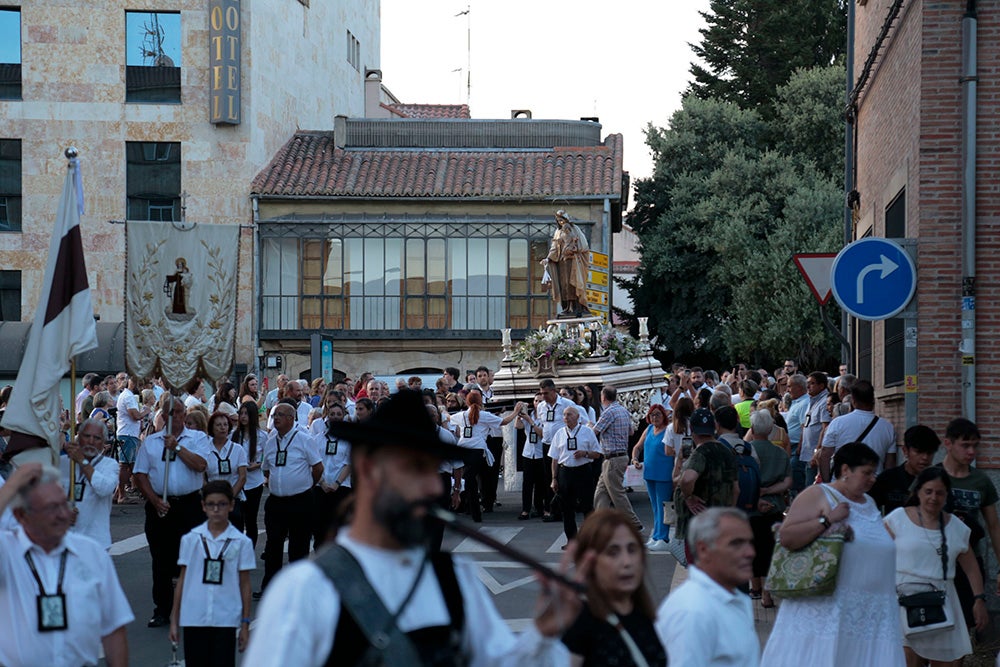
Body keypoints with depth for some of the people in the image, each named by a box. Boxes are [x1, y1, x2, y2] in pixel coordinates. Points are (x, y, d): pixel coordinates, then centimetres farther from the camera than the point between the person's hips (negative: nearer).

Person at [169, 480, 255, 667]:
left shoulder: (241, 542, -1)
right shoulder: (191, 539, 3)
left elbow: (244, 584, 3)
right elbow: (182, 580, 7)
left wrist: (245, 624, 2)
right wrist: (174, 620, 7)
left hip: (225, 619, -1)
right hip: (194, 618, 1)